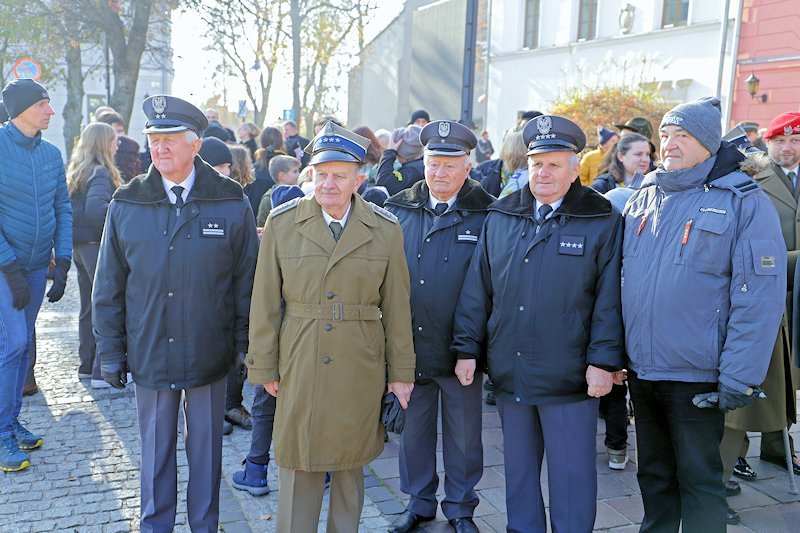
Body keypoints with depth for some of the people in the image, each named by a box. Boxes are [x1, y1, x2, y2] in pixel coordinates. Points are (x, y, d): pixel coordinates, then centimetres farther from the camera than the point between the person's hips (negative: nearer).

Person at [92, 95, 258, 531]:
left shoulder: (231, 205, -6)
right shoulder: (126, 206, -1)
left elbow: (247, 280, -1)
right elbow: (109, 286, 4)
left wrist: (244, 343, -2)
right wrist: (109, 350, 4)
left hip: (210, 357, -1)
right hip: (149, 354, 1)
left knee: (206, 448, 15)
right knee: (155, 450, 16)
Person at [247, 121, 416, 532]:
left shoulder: (385, 230, -2)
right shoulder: (282, 222, -2)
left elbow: (396, 306, 2)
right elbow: (266, 302, 1)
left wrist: (401, 372, 4)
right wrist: (264, 367, 1)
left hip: (360, 371, 1)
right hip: (299, 368, 0)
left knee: (349, 464, 15)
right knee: (299, 467, 9)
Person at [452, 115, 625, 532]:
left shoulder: (601, 221, -3)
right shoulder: (501, 217, 7)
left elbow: (610, 298, -6)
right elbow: (477, 289, 8)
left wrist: (604, 361, -11)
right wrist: (467, 349, 5)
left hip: (569, 377, -4)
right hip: (509, 373, 4)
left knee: (571, 475, 7)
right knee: (518, 467, 18)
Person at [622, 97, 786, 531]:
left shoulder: (744, 202, -9)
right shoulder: (644, 197, 7)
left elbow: (760, 297, -14)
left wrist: (739, 379, -17)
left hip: (696, 377, -5)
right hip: (640, 368, 5)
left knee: (698, 480, 9)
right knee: (653, 472, 19)